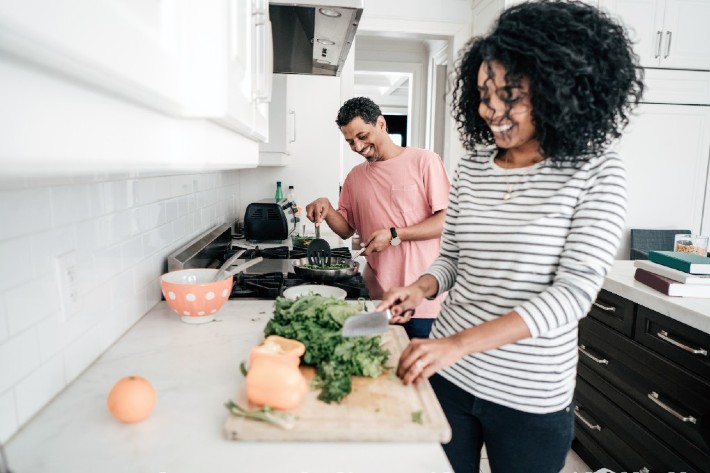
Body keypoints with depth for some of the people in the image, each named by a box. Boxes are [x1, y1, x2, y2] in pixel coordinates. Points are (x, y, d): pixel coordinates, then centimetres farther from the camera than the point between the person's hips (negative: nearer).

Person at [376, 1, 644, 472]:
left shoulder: (596, 174, -10)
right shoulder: (471, 168, 0)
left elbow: (574, 291, -19)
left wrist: (459, 343, -27)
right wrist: (421, 288, -13)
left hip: (531, 399, -3)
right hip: (445, 372, 3)